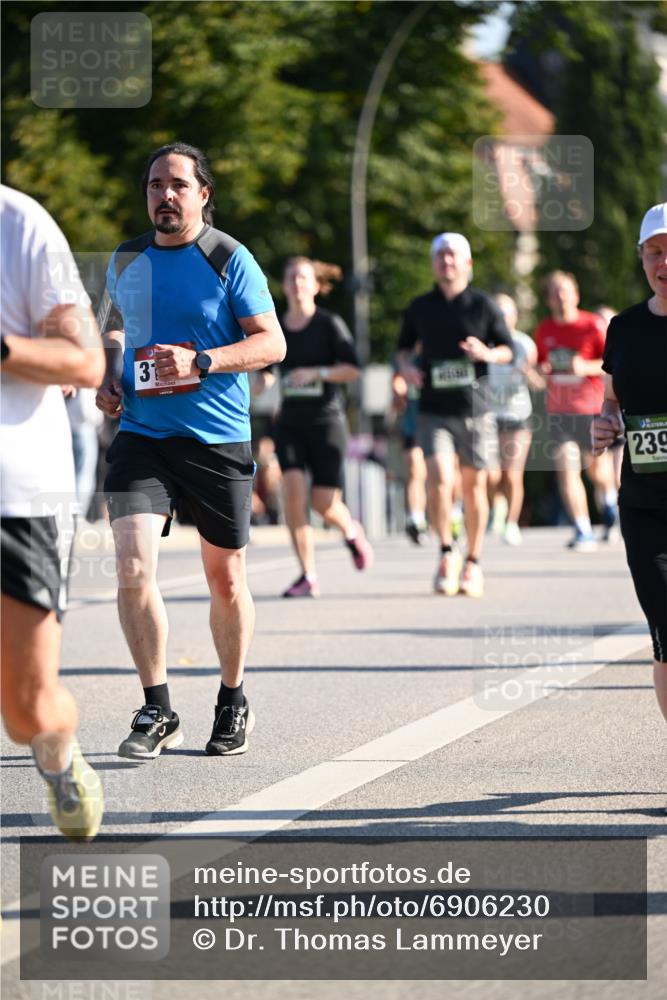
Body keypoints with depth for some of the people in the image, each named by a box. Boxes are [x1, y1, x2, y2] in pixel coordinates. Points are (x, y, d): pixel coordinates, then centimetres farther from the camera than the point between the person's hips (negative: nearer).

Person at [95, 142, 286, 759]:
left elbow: (272, 342, -7)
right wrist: (109, 378, 7)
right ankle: (158, 712, -4)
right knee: (133, 565, -15)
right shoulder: (125, 261, 9)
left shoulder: (229, 260, -4)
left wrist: (200, 362, -20)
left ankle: (233, 703, 29)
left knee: (226, 577, 8)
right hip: (140, 433, 2)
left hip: (217, 439, -2)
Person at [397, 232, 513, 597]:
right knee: (439, 479, -17)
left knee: (474, 486, 5)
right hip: (433, 409, 0)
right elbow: (404, 346, 21)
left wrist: (487, 354, -13)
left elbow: (508, 350, 8)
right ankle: (447, 554, 0)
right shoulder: (419, 307, 8)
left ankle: (473, 563, 19)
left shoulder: (484, 305, 3)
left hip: (474, 408, 0)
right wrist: (405, 366, -1)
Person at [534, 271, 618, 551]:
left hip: (591, 408, -2)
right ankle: (583, 531, -10)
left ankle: (610, 500, 46)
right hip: (557, 410, 2)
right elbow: (538, 364, 19)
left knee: (596, 468, 11)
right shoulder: (544, 330, 6)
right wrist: (539, 371, -5)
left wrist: (586, 367, -23)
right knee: (567, 469, -11)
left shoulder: (593, 326, -6)